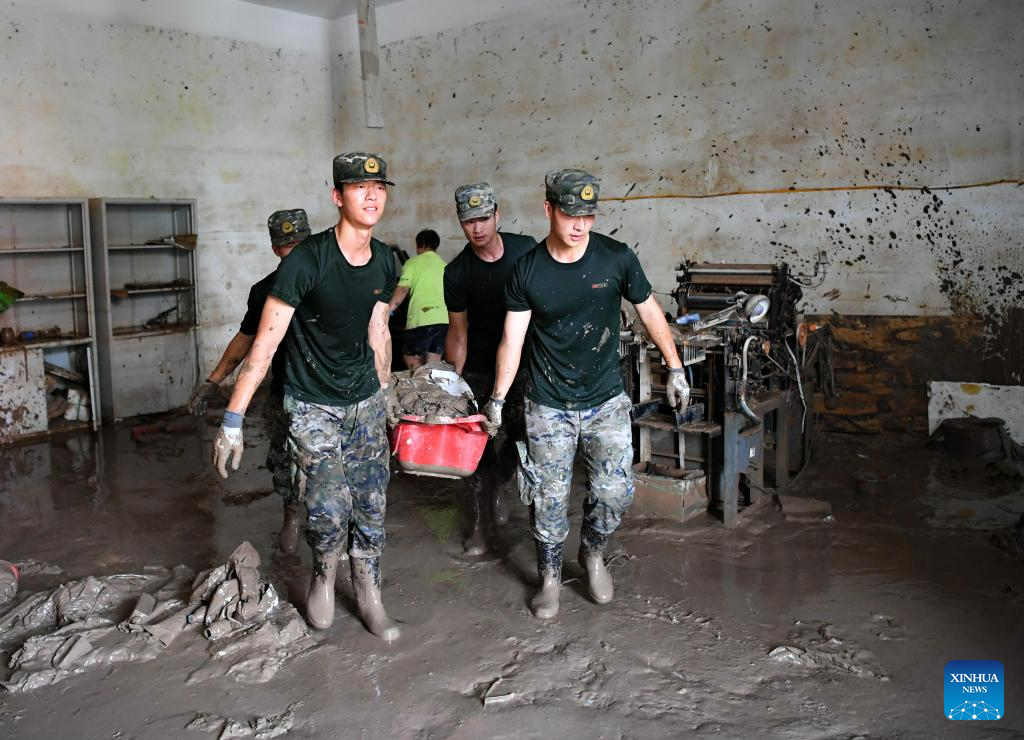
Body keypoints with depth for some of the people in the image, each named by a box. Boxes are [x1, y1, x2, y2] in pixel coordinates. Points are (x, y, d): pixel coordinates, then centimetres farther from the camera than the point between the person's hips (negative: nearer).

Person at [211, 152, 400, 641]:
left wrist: (384, 396, 19)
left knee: (371, 508, 6)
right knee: (330, 509, -14)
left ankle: (368, 595, 27)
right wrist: (233, 421, -19)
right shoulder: (307, 260, -20)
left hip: (365, 401, 5)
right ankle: (323, 574, 19)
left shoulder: (384, 262, -1)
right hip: (312, 406, -5)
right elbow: (265, 343, -18)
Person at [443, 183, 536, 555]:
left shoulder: (526, 249, -8)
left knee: (521, 437, 4)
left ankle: (496, 488, 34)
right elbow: (457, 330, -5)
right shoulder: (456, 273, -11)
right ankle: (477, 522, 12)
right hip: (478, 368, -1)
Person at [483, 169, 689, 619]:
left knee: (615, 491, -3)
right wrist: (497, 400, -7)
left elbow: (649, 312, 5)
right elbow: (512, 340, -3)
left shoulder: (616, 258, -7)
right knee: (550, 498, 4)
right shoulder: (526, 271, -6)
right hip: (549, 406, 0)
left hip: (606, 400, 1)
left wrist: (675, 369, 8)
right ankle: (550, 578, 26)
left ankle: (593, 553, 28)